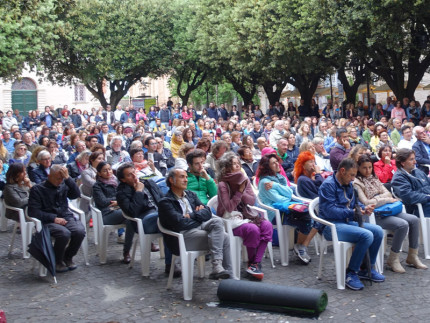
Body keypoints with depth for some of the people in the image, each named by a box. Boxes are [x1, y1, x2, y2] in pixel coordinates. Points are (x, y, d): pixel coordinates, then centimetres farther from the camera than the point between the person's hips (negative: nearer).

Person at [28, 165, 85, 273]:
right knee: (64, 233, -34)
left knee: (80, 231, -27)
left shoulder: (63, 186, 13)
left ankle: (68, 257, 1)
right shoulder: (37, 189, 2)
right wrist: (54, 218, -14)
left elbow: (76, 195, -2)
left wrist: (67, 178, -11)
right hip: (48, 221, -4)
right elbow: (33, 211, -6)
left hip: (66, 218, 4)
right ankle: (57, 261, -7)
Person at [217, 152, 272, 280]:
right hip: (230, 220, -6)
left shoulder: (244, 180, 9)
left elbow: (252, 201, 4)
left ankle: (256, 263, -21)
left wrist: (243, 191, -13)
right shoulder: (223, 185, -10)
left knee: (267, 226, -21)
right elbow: (229, 208, -16)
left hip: (246, 215, 6)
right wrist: (239, 191, -18)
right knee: (253, 229, -32)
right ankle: (252, 263, -8)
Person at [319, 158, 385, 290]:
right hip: (331, 226, -9)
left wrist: (364, 209, 3)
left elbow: (355, 203, 26)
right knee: (367, 235, -27)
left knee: (378, 231, -7)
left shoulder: (348, 184, 15)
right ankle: (351, 273, -14)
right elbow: (330, 211, -21)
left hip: (348, 222, 9)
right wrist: (352, 213, -20)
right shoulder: (328, 185, -12)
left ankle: (368, 269, 9)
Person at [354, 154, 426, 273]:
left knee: (414, 219, -8)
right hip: (373, 215, -8)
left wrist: (376, 198, -9)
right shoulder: (356, 183, -9)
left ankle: (412, 256, 3)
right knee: (403, 224, -26)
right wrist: (387, 200, -9)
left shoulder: (374, 178, 17)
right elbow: (366, 203, -17)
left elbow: (387, 193, 11)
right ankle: (393, 259, -13)